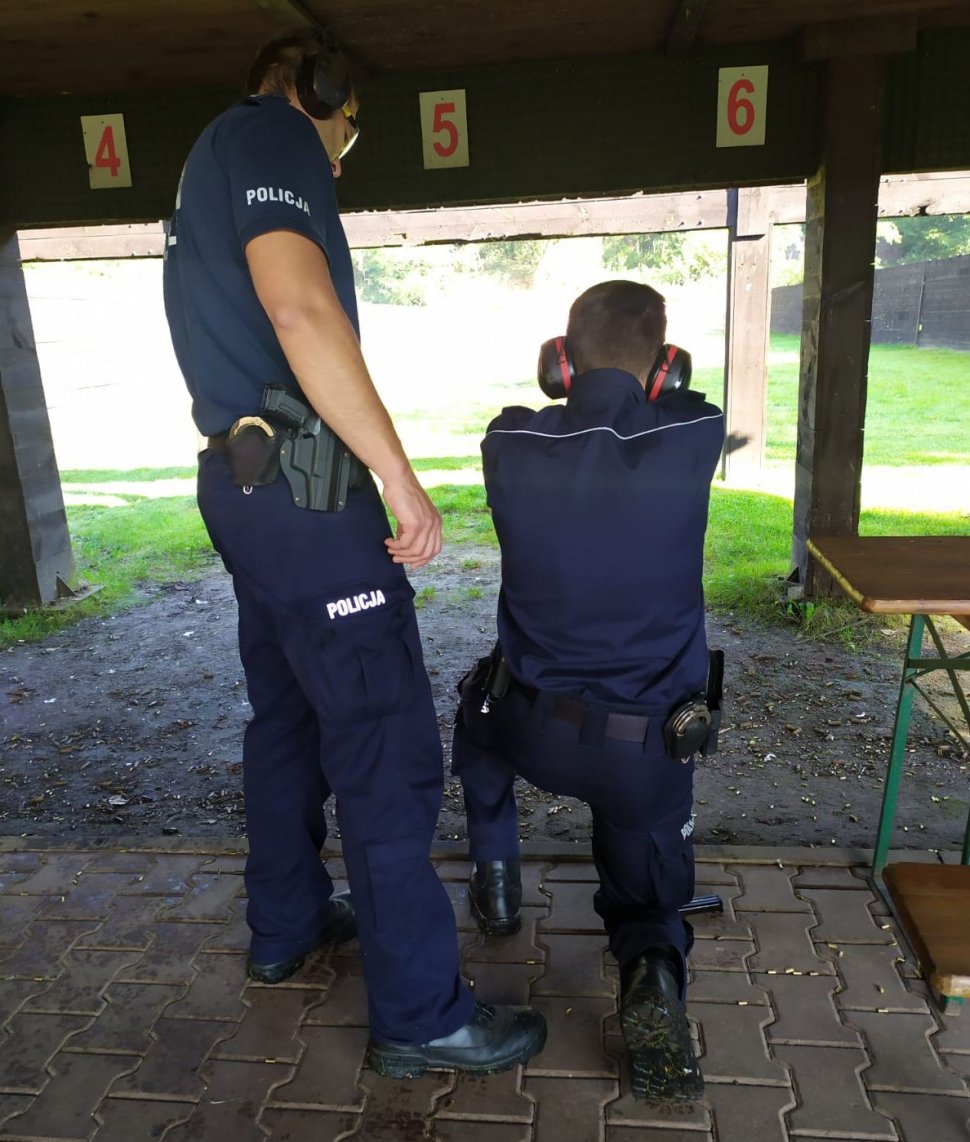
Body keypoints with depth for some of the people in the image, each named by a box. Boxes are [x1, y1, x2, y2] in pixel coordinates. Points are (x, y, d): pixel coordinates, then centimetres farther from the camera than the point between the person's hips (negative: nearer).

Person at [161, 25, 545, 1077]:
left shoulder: (208, 168, 26)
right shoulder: (270, 133, -4)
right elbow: (301, 311, -23)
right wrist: (399, 474, -22)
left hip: (242, 483, 11)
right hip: (307, 489, -11)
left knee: (288, 716, 18)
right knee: (388, 748, -7)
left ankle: (285, 925, 32)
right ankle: (420, 1015, 5)